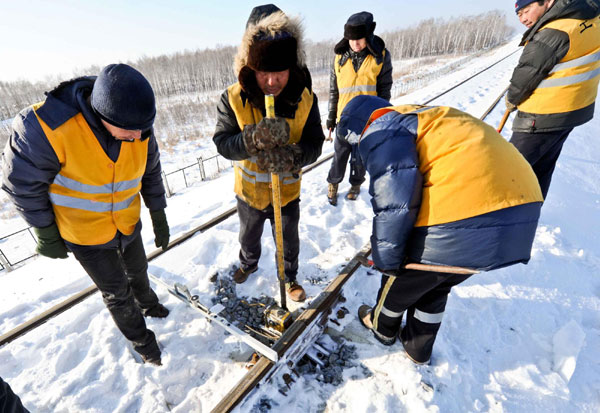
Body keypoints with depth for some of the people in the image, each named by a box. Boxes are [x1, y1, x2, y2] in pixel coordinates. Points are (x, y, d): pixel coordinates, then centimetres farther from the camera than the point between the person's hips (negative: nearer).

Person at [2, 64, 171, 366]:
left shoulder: (140, 132, -19)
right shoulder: (47, 127, -31)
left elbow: (151, 173, -2)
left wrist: (159, 217, 3)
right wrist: (46, 235, -8)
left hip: (129, 225, 4)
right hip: (85, 234, -3)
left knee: (138, 271, 27)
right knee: (117, 293, 12)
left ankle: (148, 304, 58)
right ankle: (141, 340, 37)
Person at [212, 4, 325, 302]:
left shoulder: (305, 99, -18)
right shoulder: (233, 99, -19)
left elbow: (314, 144, -19)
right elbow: (222, 142, -23)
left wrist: (292, 156, -41)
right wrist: (254, 138, -44)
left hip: (288, 191, 0)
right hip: (249, 190, 1)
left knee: (289, 241, 20)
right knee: (249, 236, 27)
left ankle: (290, 277, 50)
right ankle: (249, 263, 60)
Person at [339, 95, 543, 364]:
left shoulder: (381, 130, -1)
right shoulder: (425, 116, 27)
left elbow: (394, 200, -15)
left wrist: (386, 258, -2)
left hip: (458, 225, -9)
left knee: (402, 280, 20)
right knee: (436, 286, 29)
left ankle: (382, 327, 48)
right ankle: (419, 348, 49)